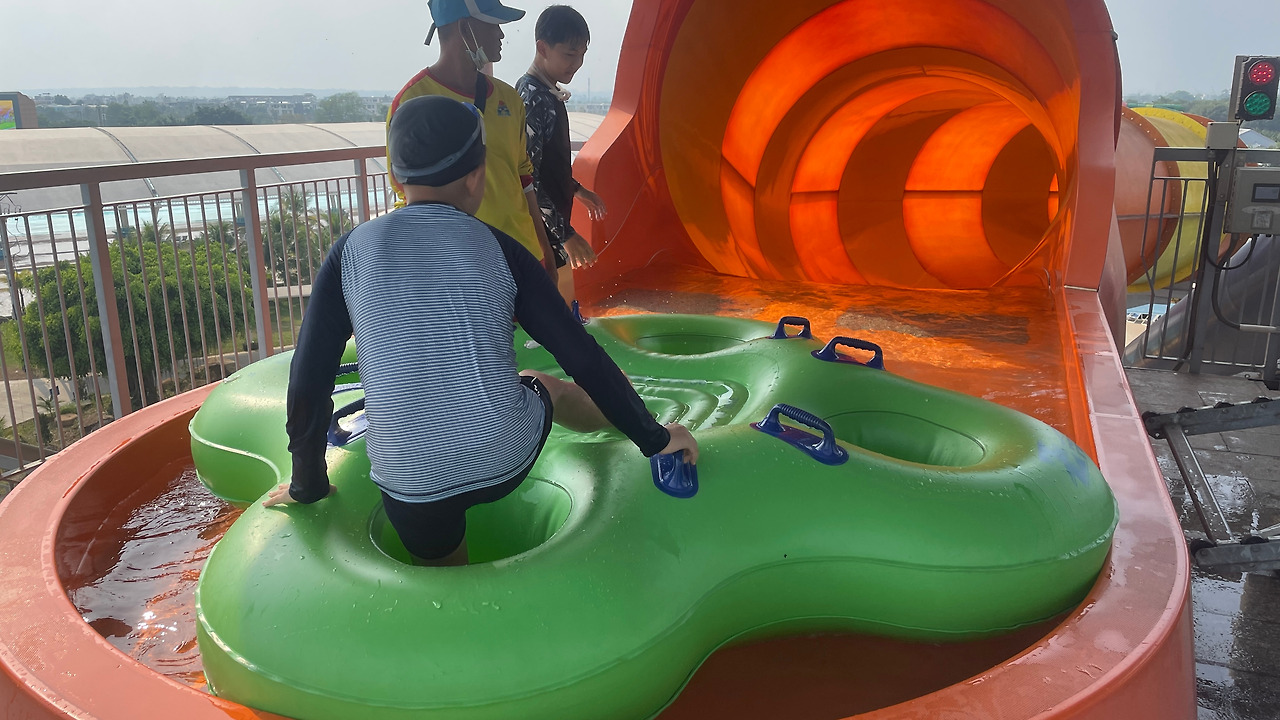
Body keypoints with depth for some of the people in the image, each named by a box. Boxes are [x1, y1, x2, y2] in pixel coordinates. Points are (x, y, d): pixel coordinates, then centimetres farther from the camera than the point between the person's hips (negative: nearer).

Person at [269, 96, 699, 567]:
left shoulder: (353, 249, 0)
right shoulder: (497, 248, -2)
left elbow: (308, 379, 0)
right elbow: (581, 357, -2)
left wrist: (308, 485, 14)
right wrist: (654, 439, 9)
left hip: (411, 487, -1)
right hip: (510, 461, 2)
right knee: (545, 386, 35)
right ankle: (626, 425, 60)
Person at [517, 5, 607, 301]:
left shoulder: (550, 94, 11)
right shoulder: (531, 99, -20)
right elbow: (525, 178, -24)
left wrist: (577, 189, 31)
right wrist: (565, 233, -25)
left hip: (553, 219, 10)